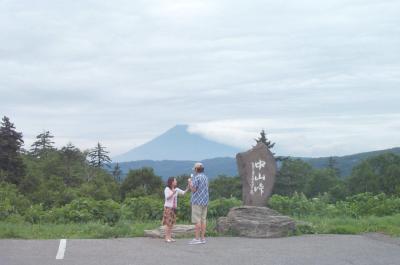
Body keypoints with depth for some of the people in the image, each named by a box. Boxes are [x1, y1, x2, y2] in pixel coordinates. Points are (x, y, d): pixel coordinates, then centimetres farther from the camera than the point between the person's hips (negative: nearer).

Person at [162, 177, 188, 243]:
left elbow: (184, 193, 4)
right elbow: (167, 198, -17)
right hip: (168, 207, -6)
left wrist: (188, 187, -8)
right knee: (168, 223, -6)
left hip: (173, 208, 6)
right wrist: (173, 193, -26)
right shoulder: (167, 189, -9)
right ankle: (167, 238, -3)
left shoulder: (176, 189, 6)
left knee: (172, 222, 6)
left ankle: (170, 237, 10)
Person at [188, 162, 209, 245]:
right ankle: (202, 238, 8)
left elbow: (193, 189, -15)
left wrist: (190, 182, 1)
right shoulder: (205, 177, 14)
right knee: (203, 220, 7)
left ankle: (197, 239, -9)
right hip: (205, 201, 8)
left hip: (197, 201, -8)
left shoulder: (196, 177, -12)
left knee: (197, 221, -7)